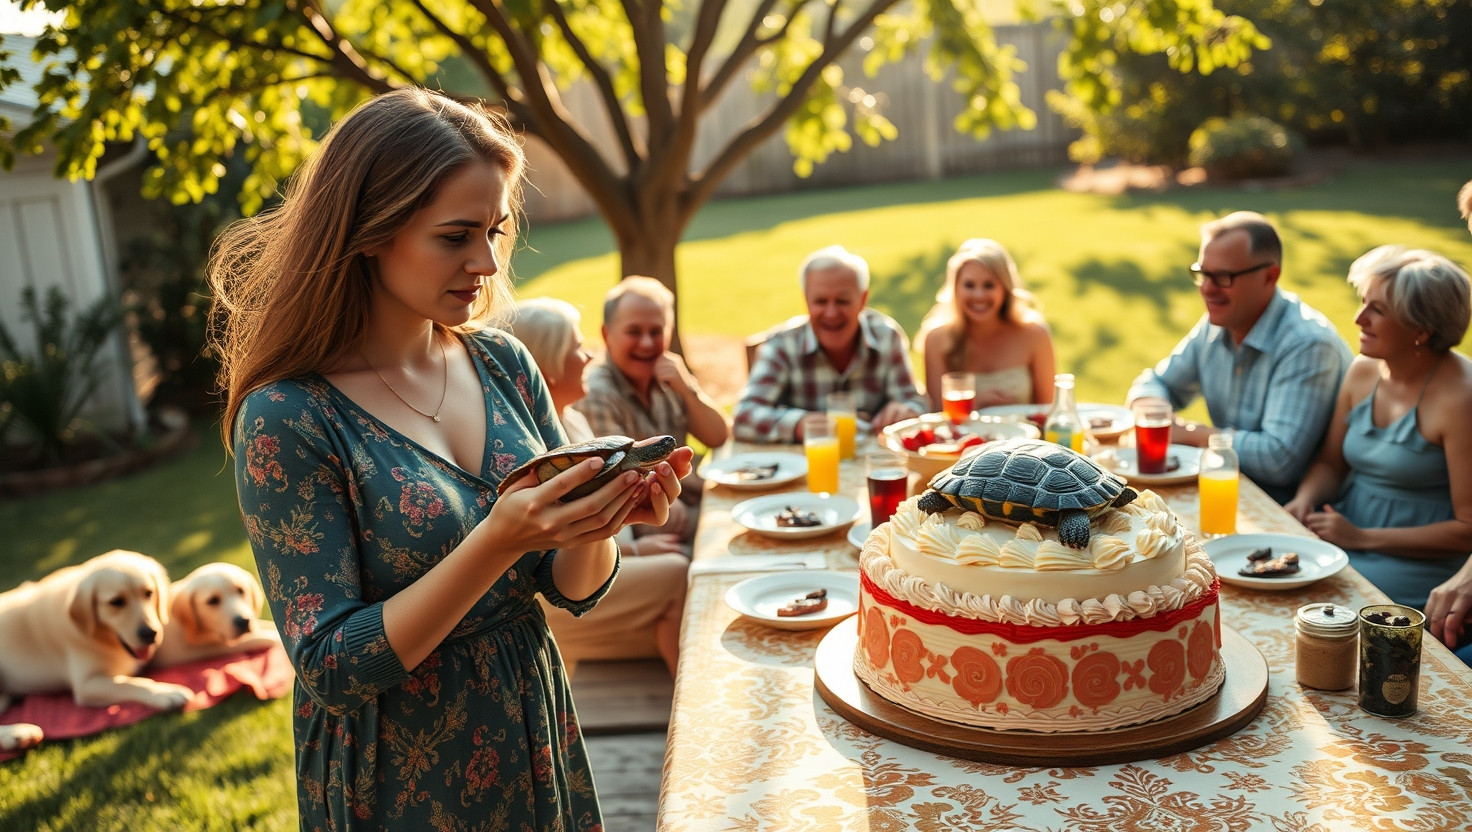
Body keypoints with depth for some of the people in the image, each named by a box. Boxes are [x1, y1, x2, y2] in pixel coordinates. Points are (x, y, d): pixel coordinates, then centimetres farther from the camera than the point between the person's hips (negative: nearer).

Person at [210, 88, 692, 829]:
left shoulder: (502, 363, -5)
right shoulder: (286, 419, -19)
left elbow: (575, 588, -1)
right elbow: (331, 669, -20)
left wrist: (597, 523, -22)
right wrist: (496, 543, -31)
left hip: (533, 743, 5)